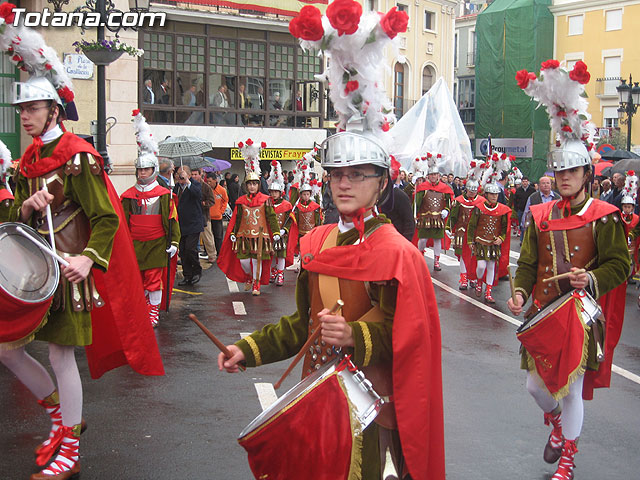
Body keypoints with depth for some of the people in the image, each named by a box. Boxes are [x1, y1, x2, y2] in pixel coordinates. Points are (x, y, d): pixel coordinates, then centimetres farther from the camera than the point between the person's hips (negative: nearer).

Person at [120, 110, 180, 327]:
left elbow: (172, 219, 0)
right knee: (137, 277, 7)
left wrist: (174, 242, -4)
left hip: (157, 244, -3)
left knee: (154, 277, -3)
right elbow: (123, 221, 11)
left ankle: (154, 311, 9)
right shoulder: (129, 195, 7)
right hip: (136, 244, 3)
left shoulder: (164, 194, -2)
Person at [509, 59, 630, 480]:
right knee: (536, 384, 12)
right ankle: (558, 425, 46)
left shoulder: (604, 217, -6)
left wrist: (592, 280, -23)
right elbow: (528, 261, 8)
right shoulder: (541, 216, 5)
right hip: (542, 313, 4)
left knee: (572, 386, 4)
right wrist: (520, 292, -9)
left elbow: (620, 264, -5)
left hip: (581, 315, -4)